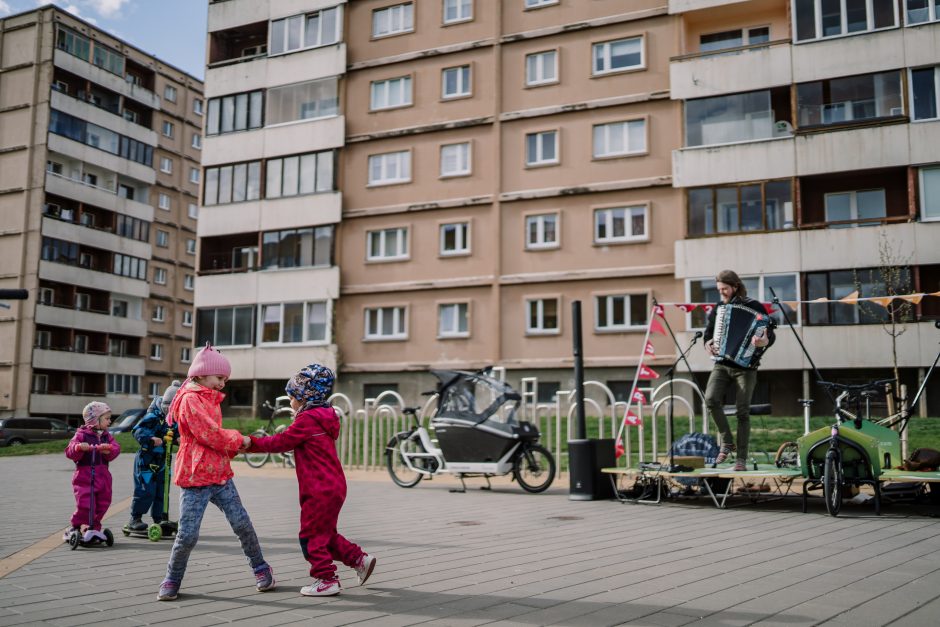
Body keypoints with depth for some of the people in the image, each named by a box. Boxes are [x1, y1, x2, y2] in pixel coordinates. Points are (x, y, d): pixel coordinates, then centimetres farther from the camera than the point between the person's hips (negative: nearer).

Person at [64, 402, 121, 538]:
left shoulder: (107, 436, 13)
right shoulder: (82, 434, -3)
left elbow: (116, 448, -1)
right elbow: (70, 452, -12)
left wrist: (108, 450, -22)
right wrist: (79, 448, -33)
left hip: (103, 475, 6)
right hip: (84, 475, -6)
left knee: (102, 503, 8)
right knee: (84, 503, -10)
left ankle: (94, 527, 23)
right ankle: (75, 528, 10)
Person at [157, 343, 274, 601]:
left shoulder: (212, 400, 18)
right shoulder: (190, 399, -11)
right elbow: (209, 434, -17)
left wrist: (235, 446, 5)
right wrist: (238, 440, -5)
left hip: (220, 475, 8)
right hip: (195, 478, -8)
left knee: (242, 524, 2)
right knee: (188, 534, -5)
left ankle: (260, 568, 15)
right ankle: (172, 580, 16)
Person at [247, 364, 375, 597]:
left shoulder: (307, 419, -16)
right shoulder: (323, 418, 16)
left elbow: (282, 442, -12)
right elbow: (292, 441, 21)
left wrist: (253, 443, -2)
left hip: (320, 490, -10)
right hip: (333, 487, 10)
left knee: (311, 536, 1)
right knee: (325, 534, 20)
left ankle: (326, 580, 7)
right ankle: (360, 559, 22)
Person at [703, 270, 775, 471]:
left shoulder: (753, 307, -1)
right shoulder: (717, 309, 12)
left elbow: (770, 333, -5)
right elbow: (708, 333, 21)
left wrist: (764, 341, -29)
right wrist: (708, 345, -2)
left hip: (746, 366, -3)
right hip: (722, 365, 3)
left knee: (742, 411, -4)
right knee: (711, 399, -19)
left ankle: (741, 458, 4)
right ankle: (727, 442, -2)